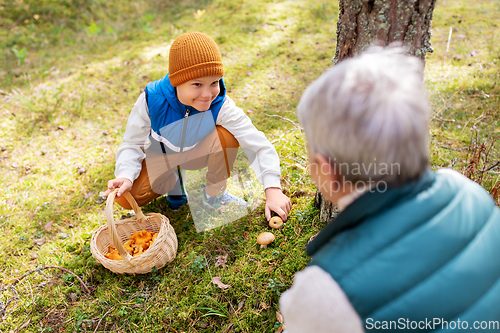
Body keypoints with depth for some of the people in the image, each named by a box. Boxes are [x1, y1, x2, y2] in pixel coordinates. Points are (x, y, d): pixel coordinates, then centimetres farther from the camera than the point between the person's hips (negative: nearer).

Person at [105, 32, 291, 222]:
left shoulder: (221, 106, -32)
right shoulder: (152, 100, -30)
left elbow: (260, 146, -36)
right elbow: (132, 144, -20)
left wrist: (273, 190, -47)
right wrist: (125, 175, -40)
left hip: (197, 154, 0)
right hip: (162, 157, 1)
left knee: (227, 135, -32)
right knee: (125, 197, -22)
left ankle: (214, 193, -7)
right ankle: (174, 181, 9)